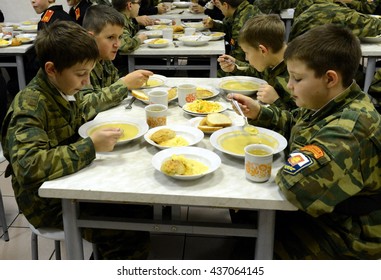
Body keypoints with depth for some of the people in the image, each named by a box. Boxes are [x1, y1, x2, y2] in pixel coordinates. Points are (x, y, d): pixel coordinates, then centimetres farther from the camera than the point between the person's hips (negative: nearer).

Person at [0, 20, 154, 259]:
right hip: (48, 202, -8)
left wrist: (124, 86, 19)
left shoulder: (61, 90, -2)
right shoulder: (30, 106, -26)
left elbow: (83, 106, 21)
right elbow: (29, 166, -39)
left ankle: (107, 257, 27)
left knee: (140, 203, 8)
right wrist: (91, 146, -34)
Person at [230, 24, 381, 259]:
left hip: (346, 236, -8)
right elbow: (295, 124, 16)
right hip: (324, 210, 8)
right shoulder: (329, 104, -3)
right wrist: (260, 113, -2)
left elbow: (297, 181, -47)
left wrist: (290, 165, -23)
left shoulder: (350, 127, -34)